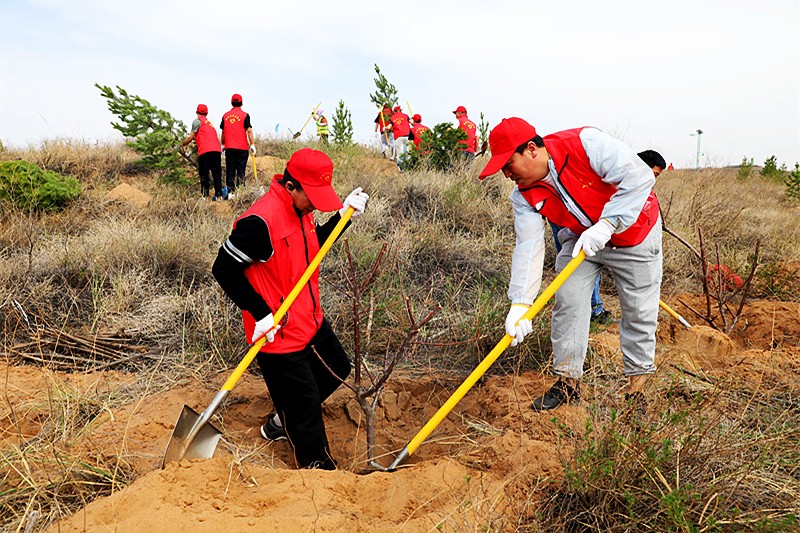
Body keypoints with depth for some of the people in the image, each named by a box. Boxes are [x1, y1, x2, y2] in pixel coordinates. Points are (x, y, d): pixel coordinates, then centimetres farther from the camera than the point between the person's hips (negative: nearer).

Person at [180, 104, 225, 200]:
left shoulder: (197, 121, 5)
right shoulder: (209, 122, 26)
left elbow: (190, 137, 4)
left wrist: (182, 144, 20)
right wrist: (195, 138, 40)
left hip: (205, 151, -6)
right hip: (217, 150, 6)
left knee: (204, 174, -2)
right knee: (217, 173, 6)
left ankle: (205, 195, -7)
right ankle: (218, 194, 2)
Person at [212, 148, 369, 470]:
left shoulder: (302, 210, 1)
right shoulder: (261, 221, -27)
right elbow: (224, 269, -22)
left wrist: (343, 214, 5)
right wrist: (261, 313, -22)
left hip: (311, 320, 9)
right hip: (278, 334, -9)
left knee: (337, 369, 24)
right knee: (306, 404, 5)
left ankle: (281, 423, 39)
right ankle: (320, 468, 29)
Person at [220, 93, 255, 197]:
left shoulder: (225, 116, 8)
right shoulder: (244, 115, -4)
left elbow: (223, 132, 13)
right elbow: (249, 131, -9)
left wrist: (223, 145, 22)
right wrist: (252, 144, -6)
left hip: (229, 147, 3)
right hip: (242, 148, -3)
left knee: (230, 171, 7)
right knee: (240, 171, 0)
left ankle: (230, 192, 6)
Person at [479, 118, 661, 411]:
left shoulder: (586, 143, -30)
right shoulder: (525, 196, -15)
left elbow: (639, 177, -32)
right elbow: (528, 247, -21)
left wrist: (606, 224, -39)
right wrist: (520, 303, -31)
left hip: (634, 236, -4)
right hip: (580, 239, 4)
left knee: (639, 312, 1)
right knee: (567, 303, -5)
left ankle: (637, 383, 19)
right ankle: (568, 381, 11)